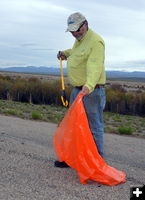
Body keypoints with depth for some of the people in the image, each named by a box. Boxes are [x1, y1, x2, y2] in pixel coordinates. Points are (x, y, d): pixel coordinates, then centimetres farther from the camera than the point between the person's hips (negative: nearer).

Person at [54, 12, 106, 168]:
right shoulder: (79, 40, 12)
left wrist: (89, 85, -46)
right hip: (77, 90, 9)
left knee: (94, 127, 0)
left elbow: (95, 66, -32)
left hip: (92, 91, -9)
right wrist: (65, 53, 21)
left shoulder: (95, 41, -16)